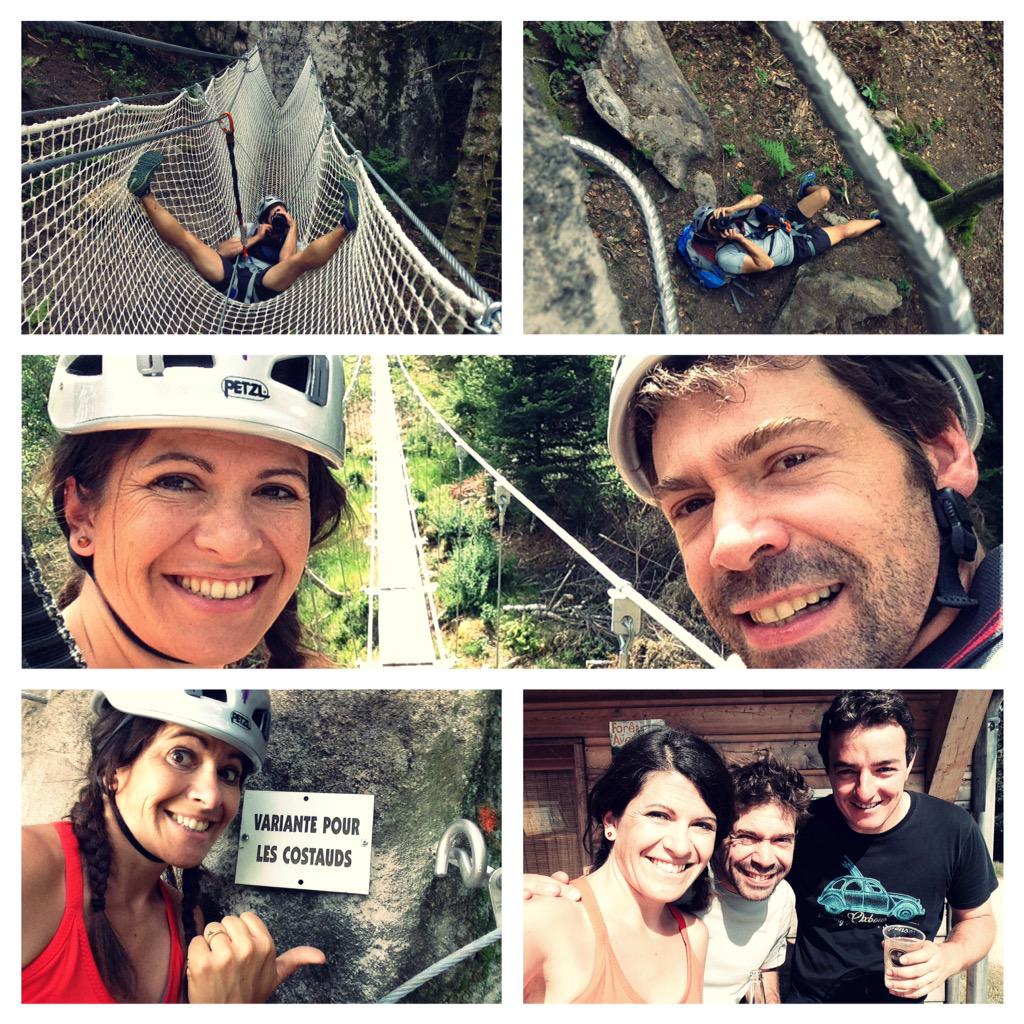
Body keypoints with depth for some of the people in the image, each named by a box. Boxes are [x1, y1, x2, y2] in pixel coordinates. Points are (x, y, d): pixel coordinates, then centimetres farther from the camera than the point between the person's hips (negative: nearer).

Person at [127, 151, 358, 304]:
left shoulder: (291, 238, 27)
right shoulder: (249, 230, 34)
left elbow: (285, 261, -1)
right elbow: (220, 252, 16)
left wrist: (293, 227, 12)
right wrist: (254, 239, 13)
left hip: (263, 287, -3)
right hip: (231, 278, 3)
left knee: (300, 258, -29)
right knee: (186, 239, -15)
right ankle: (146, 195, -11)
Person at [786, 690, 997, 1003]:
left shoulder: (955, 831, -16)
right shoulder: (804, 827, -17)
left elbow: (977, 919, 1)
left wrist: (949, 958, -19)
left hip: (902, 1000, 1)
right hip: (808, 997, 0)